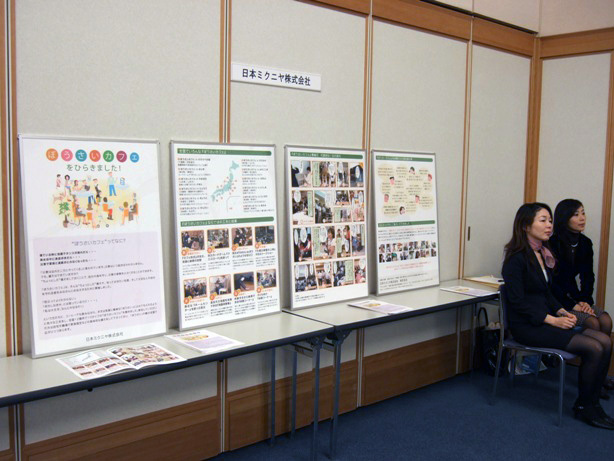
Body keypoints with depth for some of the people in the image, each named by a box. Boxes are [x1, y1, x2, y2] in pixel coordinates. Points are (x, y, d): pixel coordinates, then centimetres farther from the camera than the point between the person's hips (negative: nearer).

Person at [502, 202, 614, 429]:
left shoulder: (543, 254, 12)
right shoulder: (517, 258, -14)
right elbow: (518, 301, -17)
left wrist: (562, 312, 0)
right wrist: (552, 320, -18)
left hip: (545, 319, 8)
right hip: (526, 325, -8)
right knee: (594, 348, -17)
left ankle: (591, 404, 2)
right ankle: (584, 407, 2)